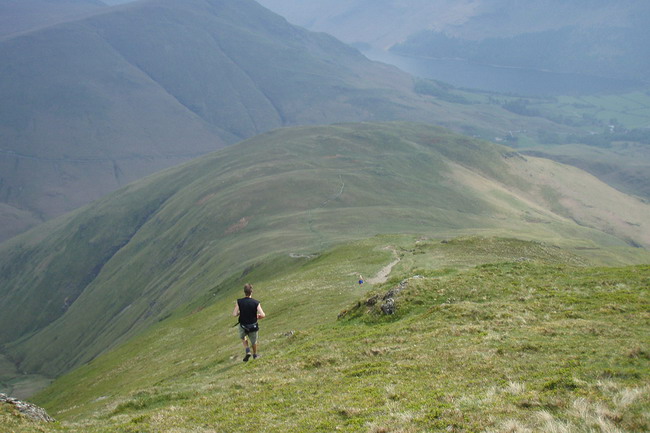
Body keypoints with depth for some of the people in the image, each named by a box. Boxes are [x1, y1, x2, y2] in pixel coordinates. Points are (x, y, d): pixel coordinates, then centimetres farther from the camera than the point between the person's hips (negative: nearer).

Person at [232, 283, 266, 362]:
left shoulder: (239, 302, -14)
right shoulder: (256, 302, -15)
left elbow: (234, 314, -17)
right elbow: (263, 315, -21)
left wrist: (240, 312, 3)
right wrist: (258, 316, 1)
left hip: (243, 326, 0)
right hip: (253, 327, 0)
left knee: (243, 338, 33)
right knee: (254, 341, 27)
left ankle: (247, 351, 15)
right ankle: (255, 355, 47)